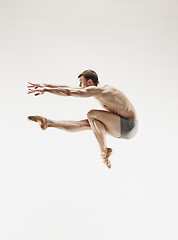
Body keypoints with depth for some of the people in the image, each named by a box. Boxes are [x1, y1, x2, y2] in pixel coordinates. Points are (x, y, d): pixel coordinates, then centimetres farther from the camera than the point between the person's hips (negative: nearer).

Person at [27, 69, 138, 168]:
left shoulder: (98, 90, -17)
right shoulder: (98, 90, 11)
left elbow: (69, 92, -17)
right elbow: (69, 88, 15)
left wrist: (45, 90, -9)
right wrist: (46, 85, 16)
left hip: (128, 127, -9)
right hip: (123, 127, 9)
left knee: (92, 114, -18)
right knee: (85, 124, 7)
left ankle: (104, 152, -14)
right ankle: (48, 123, 12)